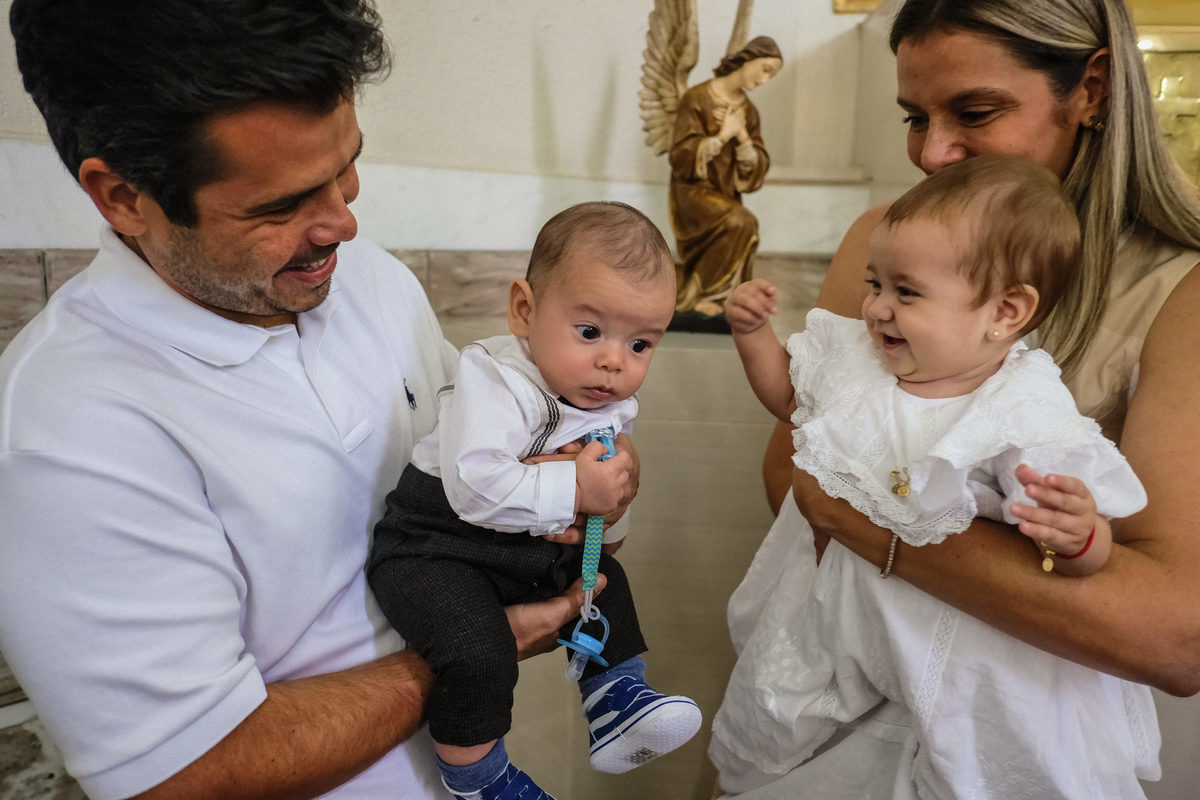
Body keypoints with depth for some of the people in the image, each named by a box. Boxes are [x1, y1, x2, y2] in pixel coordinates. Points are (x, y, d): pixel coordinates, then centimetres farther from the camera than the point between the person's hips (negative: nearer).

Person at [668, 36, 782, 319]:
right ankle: (693, 294, -18)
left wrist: (742, 136, -12)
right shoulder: (697, 98, -5)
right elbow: (681, 157, -12)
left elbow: (755, 171, 3)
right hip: (694, 191, -6)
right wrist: (722, 136, -14)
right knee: (741, 223, -31)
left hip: (727, 196, 6)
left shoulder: (748, 111, 11)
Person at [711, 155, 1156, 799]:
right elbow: (788, 394, 11)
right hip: (837, 598, 5)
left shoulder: (1027, 418, -25)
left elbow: (1092, 550, -22)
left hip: (961, 621, -4)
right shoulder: (854, 353, -8)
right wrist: (753, 332, -2)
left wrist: (1075, 535, -45)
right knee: (763, 714, 20)